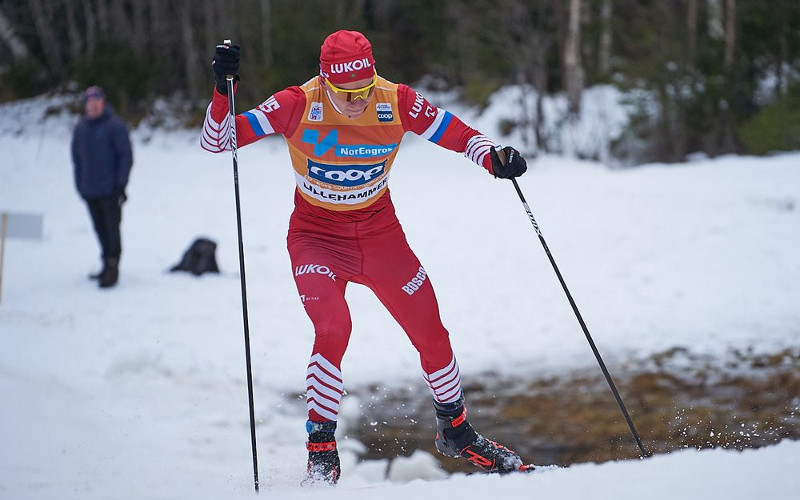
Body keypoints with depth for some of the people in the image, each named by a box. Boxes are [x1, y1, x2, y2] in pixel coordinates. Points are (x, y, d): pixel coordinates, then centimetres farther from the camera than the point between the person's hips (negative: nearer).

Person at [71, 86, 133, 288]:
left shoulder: (115, 126, -7)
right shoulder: (80, 129, 11)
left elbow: (126, 157, -7)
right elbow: (77, 159, 18)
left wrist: (120, 185, -12)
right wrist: (80, 185, 13)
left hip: (110, 190, -6)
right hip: (89, 192, 6)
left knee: (111, 229, -5)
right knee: (101, 231, 11)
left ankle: (113, 267, -2)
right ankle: (108, 267, 18)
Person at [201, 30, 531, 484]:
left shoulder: (397, 102, -17)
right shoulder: (298, 105, -21)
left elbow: (457, 134, -7)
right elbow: (216, 143, -20)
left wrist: (494, 158, -27)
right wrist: (223, 93, -37)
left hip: (381, 234, 3)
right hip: (317, 237, -3)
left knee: (431, 332, 5)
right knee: (333, 328, -26)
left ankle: (455, 432, 31)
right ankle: (321, 450, -12)